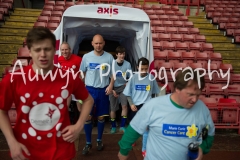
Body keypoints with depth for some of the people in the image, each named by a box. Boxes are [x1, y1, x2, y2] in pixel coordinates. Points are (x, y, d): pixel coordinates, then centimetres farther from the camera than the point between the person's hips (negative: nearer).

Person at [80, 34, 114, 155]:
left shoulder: (109, 57, -2)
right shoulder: (86, 57, -1)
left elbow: (112, 73, 4)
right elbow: (82, 73, 7)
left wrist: (111, 85, -11)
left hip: (103, 90, 0)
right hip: (89, 89, 0)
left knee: (101, 117, 10)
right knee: (87, 117, 0)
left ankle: (99, 140, 29)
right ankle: (88, 143, 17)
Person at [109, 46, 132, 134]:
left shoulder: (127, 64, -5)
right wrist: (112, 89, -7)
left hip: (123, 87, 1)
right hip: (113, 88, 0)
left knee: (125, 105, -17)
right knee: (113, 109, 5)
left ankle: (122, 126, -2)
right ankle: (113, 126, 24)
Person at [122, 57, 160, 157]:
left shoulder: (151, 78, -6)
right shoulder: (134, 78, -6)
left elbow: (154, 93, 8)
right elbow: (128, 93, 0)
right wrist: (131, 104, -10)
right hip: (135, 106, 1)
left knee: (146, 128, -3)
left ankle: (144, 149, 14)